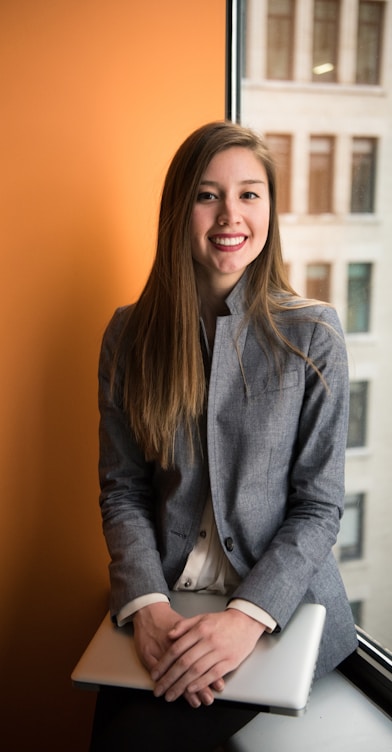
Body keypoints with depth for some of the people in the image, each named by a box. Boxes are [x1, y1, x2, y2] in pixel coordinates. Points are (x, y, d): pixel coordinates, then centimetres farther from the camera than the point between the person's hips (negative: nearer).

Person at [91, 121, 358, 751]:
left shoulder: (313, 334, -6)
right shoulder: (129, 334, 2)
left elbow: (320, 507, -5)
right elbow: (122, 491, 1)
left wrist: (248, 615, -19)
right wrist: (148, 604, -14)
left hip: (284, 604, -2)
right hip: (165, 600, 3)